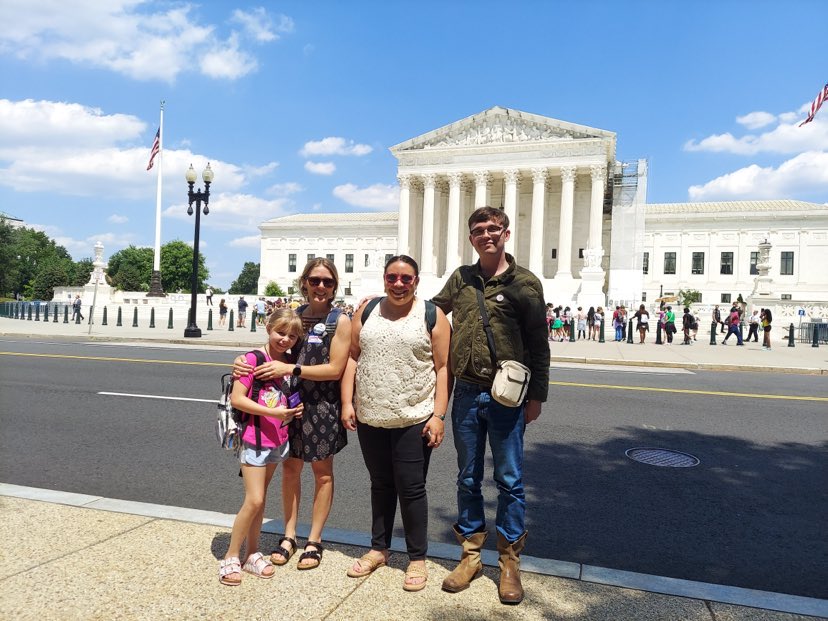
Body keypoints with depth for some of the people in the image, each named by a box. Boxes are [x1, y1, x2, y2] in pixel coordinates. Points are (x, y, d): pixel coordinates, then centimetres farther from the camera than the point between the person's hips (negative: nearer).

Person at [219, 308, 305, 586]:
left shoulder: (289, 362, 6)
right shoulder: (253, 359, -14)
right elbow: (236, 399, -18)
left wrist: (295, 409, -3)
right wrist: (273, 413, -23)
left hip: (278, 440, 7)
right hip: (254, 440, -6)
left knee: (260, 500, 15)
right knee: (254, 501, -8)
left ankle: (252, 554, 26)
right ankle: (230, 557, 9)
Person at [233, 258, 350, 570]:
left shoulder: (340, 321, -10)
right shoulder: (294, 315, 5)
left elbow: (335, 368, -14)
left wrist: (291, 369, -21)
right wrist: (244, 361, -8)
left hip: (323, 405, -4)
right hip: (291, 401, 4)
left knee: (322, 472, 10)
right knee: (290, 467, 12)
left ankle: (314, 541, 24)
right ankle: (289, 535, 28)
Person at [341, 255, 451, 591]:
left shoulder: (432, 316, -4)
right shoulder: (367, 311, 6)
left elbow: (443, 368, -5)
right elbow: (352, 357, 7)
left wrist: (438, 415, -11)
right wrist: (347, 403, 1)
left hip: (414, 420, -3)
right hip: (370, 419, 4)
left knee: (411, 488, 5)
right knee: (380, 484, 18)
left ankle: (417, 558, 22)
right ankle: (379, 548, 34)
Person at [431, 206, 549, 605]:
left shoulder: (525, 283, -3)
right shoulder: (460, 278, 7)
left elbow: (538, 345, -2)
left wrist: (536, 396, -3)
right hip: (466, 393, 3)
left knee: (510, 481, 6)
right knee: (468, 479, 13)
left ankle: (509, 561, 23)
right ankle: (471, 555, 28)